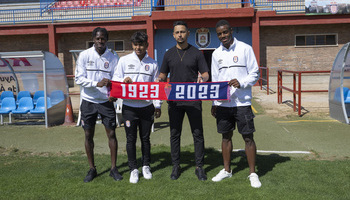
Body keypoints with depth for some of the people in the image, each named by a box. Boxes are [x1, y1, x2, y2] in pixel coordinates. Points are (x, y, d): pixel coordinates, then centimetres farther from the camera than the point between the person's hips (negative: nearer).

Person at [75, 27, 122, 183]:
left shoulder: (113, 58, 2)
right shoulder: (84, 55, -2)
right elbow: (79, 78, -7)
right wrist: (97, 83, -21)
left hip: (106, 101, 1)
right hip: (89, 101, 0)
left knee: (111, 133, 1)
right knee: (88, 135, 7)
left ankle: (113, 168, 15)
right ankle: (92, 169, 21)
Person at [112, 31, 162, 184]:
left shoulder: (152, 63, 6)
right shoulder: (124, 60, 3)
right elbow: (115, 79, 4)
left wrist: (158, 105, 5)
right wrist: (124, 79, -19)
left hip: (146, 107, 1)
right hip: (129, 107, -1)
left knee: (145, 138, 11)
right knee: (131, 139, 5)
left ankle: (146, 166, 28)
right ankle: (133, 169, 18)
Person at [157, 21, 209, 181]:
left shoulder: (196, 53, 4)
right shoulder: (169, 54, 10)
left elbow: (205, 73, 2)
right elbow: (163, 73, 15)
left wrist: (202, 79, -21)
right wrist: (161, 79, -8)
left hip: (193, 99, -2)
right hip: (174, 99, 2)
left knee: (198, 133, 1)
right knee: (175, 133, 7)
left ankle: (199, 167, 13)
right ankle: (176, 166, 19)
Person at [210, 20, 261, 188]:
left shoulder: (245, 49, -1)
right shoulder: (216, 53, 11)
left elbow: (254, 74, -2)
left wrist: (241, 83, -20)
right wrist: (214, 103, 13)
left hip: (242, 102, -4)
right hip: (222, 103, 4)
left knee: (248, 137, 1)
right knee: (226, 136, 13)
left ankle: (252, 173, 13)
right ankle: (227, 170, 27)